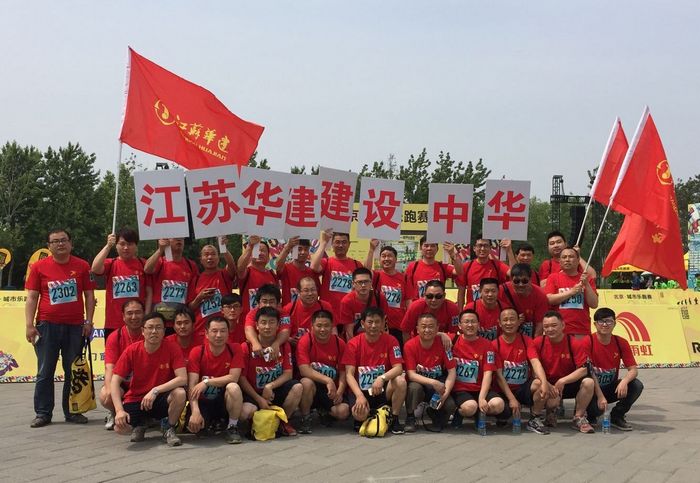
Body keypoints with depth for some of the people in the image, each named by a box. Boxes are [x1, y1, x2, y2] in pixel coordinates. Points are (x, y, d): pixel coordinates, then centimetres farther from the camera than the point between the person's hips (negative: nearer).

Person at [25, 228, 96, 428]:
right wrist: (29, 325, -5)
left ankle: (72, 411, 15)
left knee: (73, 372, 7)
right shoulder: (39, 267, 3)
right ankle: (43, 413, 10)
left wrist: (88, 321, -2)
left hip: (75, 327, 1)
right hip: (47, 326, -1)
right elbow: (31, 298, 2)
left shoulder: (82, 266, 5)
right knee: (45, 372, 3)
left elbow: (89, 295, 7)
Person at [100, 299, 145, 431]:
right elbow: (110, 367, -16)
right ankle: (115, 414, 8)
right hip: (122, 383, 0)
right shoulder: (115, 337, -7)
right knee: (105, 396, -31)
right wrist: (109, 388, -36)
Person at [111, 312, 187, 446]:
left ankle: (169, 430, -5)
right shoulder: (132, 351, -10)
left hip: (161, 399, -1)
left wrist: (155, 390, -31)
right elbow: (115, 381, -13)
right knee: (120, 427, -27)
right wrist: (119, 410, -26)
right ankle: (139, 425, 12)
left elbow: (182, 379, -22)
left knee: (180, 393, -33)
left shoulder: (172, 350, -12)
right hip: (136, 399, 1)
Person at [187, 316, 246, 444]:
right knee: (193, 425, -28)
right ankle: (211, 423, 12)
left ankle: (232, 427, -11)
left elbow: (233, 378, -19)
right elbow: (192, 385, -17)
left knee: (234, 387, -34)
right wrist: (195, 411, -31)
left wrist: (206, 382, -25)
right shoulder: (197, 352, -11)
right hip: (203, 401, 1)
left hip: (224, 399, -1)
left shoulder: (235, 350, -8)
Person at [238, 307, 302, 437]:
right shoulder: (246, 347, -8)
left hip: (276, 391, 3)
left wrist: (270, 386, -21)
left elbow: (288, 373, -4)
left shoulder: (284, 346, 1)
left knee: (297, 387, -26)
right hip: (253, 392, -2)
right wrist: (259, 399, -15)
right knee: (246, 412, -34)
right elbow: (242, 378, -8)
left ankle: (283, 421, 0)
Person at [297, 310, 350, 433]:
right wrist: (328, 380, -29)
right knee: (307, 383, -37)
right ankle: (305, 418, -11)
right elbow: (304, 370, -21)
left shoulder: (339, 343, -2)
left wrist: (339, 392, -17)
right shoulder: (305, 340, -12)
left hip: (331, 390, 3)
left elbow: (343, 372, 1)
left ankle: (324, 411, 15)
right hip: (313, 384, -3)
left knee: (343, 412, -23)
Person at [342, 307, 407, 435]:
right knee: (360, 414, -33)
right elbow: (349, 374, -12)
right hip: (361, 390, -1)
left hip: (383, 390, 1)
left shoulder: (391, 341, -5)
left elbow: (398, 368, -13)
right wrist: (360, 395, -28)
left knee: (400, 381, -30)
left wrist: (382, 378, -33)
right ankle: (360, 420, 8)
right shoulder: (353, 344, -7)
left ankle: (394, 419, -8)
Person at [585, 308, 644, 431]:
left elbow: (633, 370, -8)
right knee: (596, 408, -33)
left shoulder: (621, 343, -4)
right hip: (594, 388, -4)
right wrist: (600, 396, -25)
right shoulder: (588, 342, -15)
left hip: (612, 387, 4)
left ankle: (617, 415, 0)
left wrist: (624, 381, -30)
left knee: (637, 385, -22)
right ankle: (591, 415, 7)